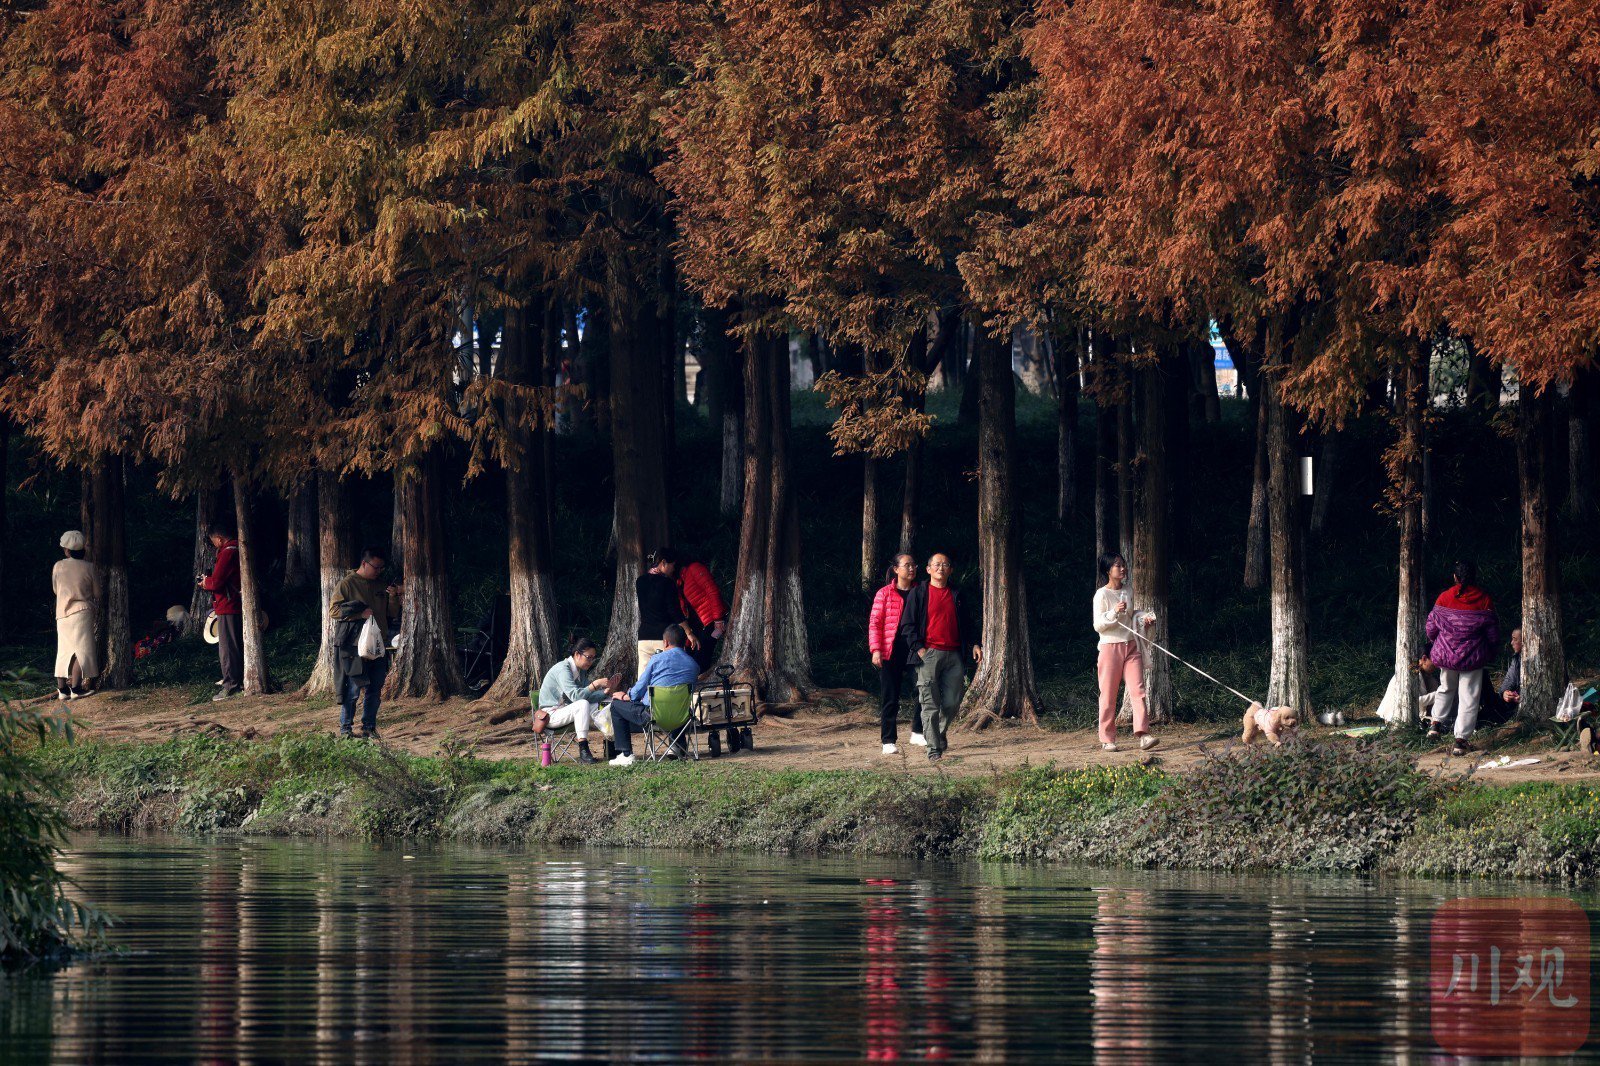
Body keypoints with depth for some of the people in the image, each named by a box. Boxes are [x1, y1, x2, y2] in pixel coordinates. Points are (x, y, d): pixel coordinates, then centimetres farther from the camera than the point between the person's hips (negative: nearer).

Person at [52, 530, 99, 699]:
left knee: (64, 651, 12)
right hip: (82, 611, -3)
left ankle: (62, 689, 11)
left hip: (62, 612, 3)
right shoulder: (88, 567, -4)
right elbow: (97, 593, 3)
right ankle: (76, 689, -14)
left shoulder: (58, 566, 1)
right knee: (82, 650, -4)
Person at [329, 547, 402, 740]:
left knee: (375, 690, 7)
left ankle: (369, 728, 15)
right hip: (354, 644, -6)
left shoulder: (380, 585, 16)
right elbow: (334, 610, -9)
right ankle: (345, 729, 0)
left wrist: (393, 598, 0)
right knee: (353, 689, -6)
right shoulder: (347, 583, -2)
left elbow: (392, 614, 20)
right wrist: (360, 613, -18)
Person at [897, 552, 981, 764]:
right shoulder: (918, 594, 4)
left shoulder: (956, 595, 17)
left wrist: (974, 644, 7)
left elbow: (967, 623, 22)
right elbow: (907, 624, 1)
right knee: (931, 705, -7)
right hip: (928, 655, -4)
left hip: (953, 655, 4)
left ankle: (939, 733, 27)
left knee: (952, 703, 1)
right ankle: (933, 749, -5)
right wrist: (919, 649, -10)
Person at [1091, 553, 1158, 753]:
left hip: (1130, 646, 5)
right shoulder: (1102, 595, -7)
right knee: (1109, 694, 0)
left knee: (1137, 689, -8)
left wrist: (1143, 617, 7)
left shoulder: (1127, 592, 11)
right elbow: (1098, 625, -10)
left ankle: (1143, 733, -16)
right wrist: (1114, 612, -24)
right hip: (1110, 646, -5)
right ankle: (1107, 739, 8)